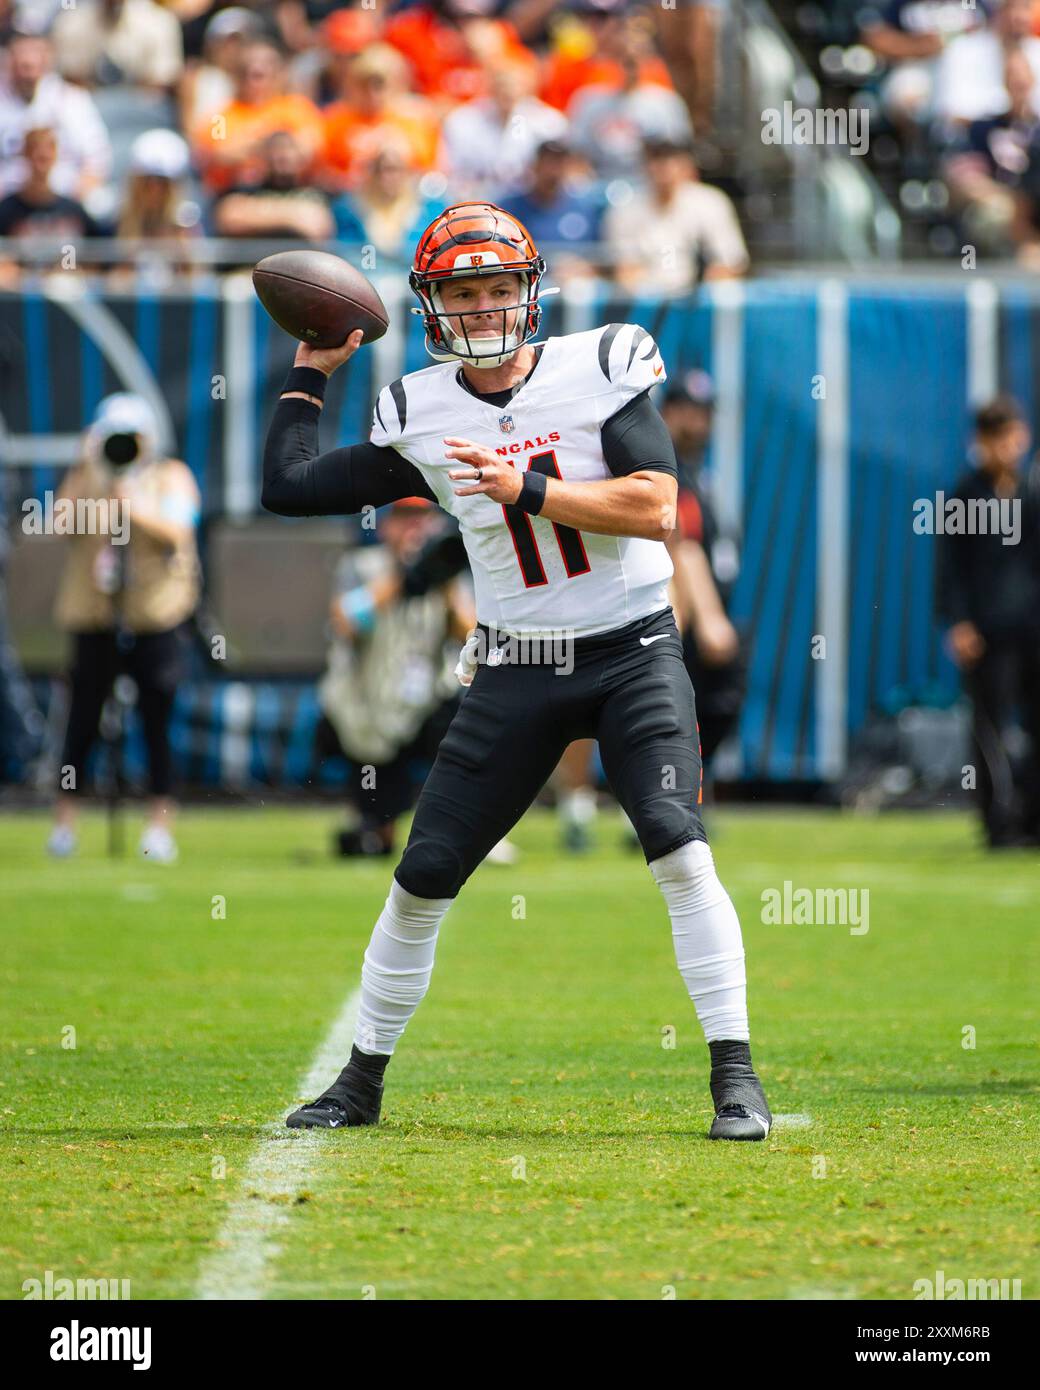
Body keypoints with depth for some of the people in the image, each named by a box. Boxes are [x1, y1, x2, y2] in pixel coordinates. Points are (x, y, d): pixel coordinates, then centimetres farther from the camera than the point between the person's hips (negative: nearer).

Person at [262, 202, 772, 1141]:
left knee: (680, 851, -20)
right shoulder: (420, 419, 3)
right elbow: (289, 490, 6)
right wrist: (311, 376, 11)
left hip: (633, 652, -3)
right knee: (422, 877, 2)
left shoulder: (599, 370, -6)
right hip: (515, 670, 3)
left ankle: (735, 1077, -14)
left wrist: (527, 488, -22)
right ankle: (363, 1080, 17)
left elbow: (656, 509, -16)